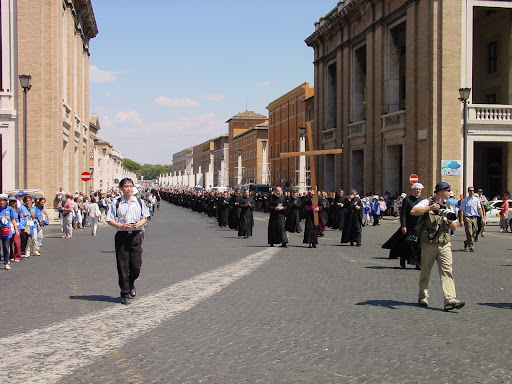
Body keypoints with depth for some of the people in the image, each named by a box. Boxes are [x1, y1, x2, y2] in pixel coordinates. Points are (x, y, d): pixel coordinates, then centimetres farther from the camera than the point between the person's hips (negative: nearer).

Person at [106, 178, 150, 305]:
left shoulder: (139, 202, 8)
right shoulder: (116, 204, 1)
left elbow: (145, 217, 14)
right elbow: (110, 220, 1)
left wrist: (140, 223, -7)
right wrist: (121, 225, -15)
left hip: (136, 235, 2)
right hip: (122, 236, -2)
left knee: (136, 265, 0)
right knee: (123, 267, 0)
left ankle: (131, 284, 32)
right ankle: (125, 294, 11)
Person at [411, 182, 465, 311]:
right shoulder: (427, 203, 1)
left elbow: (454, 227, 16)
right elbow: (413, 211, -14)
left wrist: (450, 222, -6)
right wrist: (430, 208, -20)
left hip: (444, 244, 3)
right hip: (428, 244, -3)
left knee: (447, 271, -9)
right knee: (425, 272, 6)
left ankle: (450, 300, -16)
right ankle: (423, 297, 22)